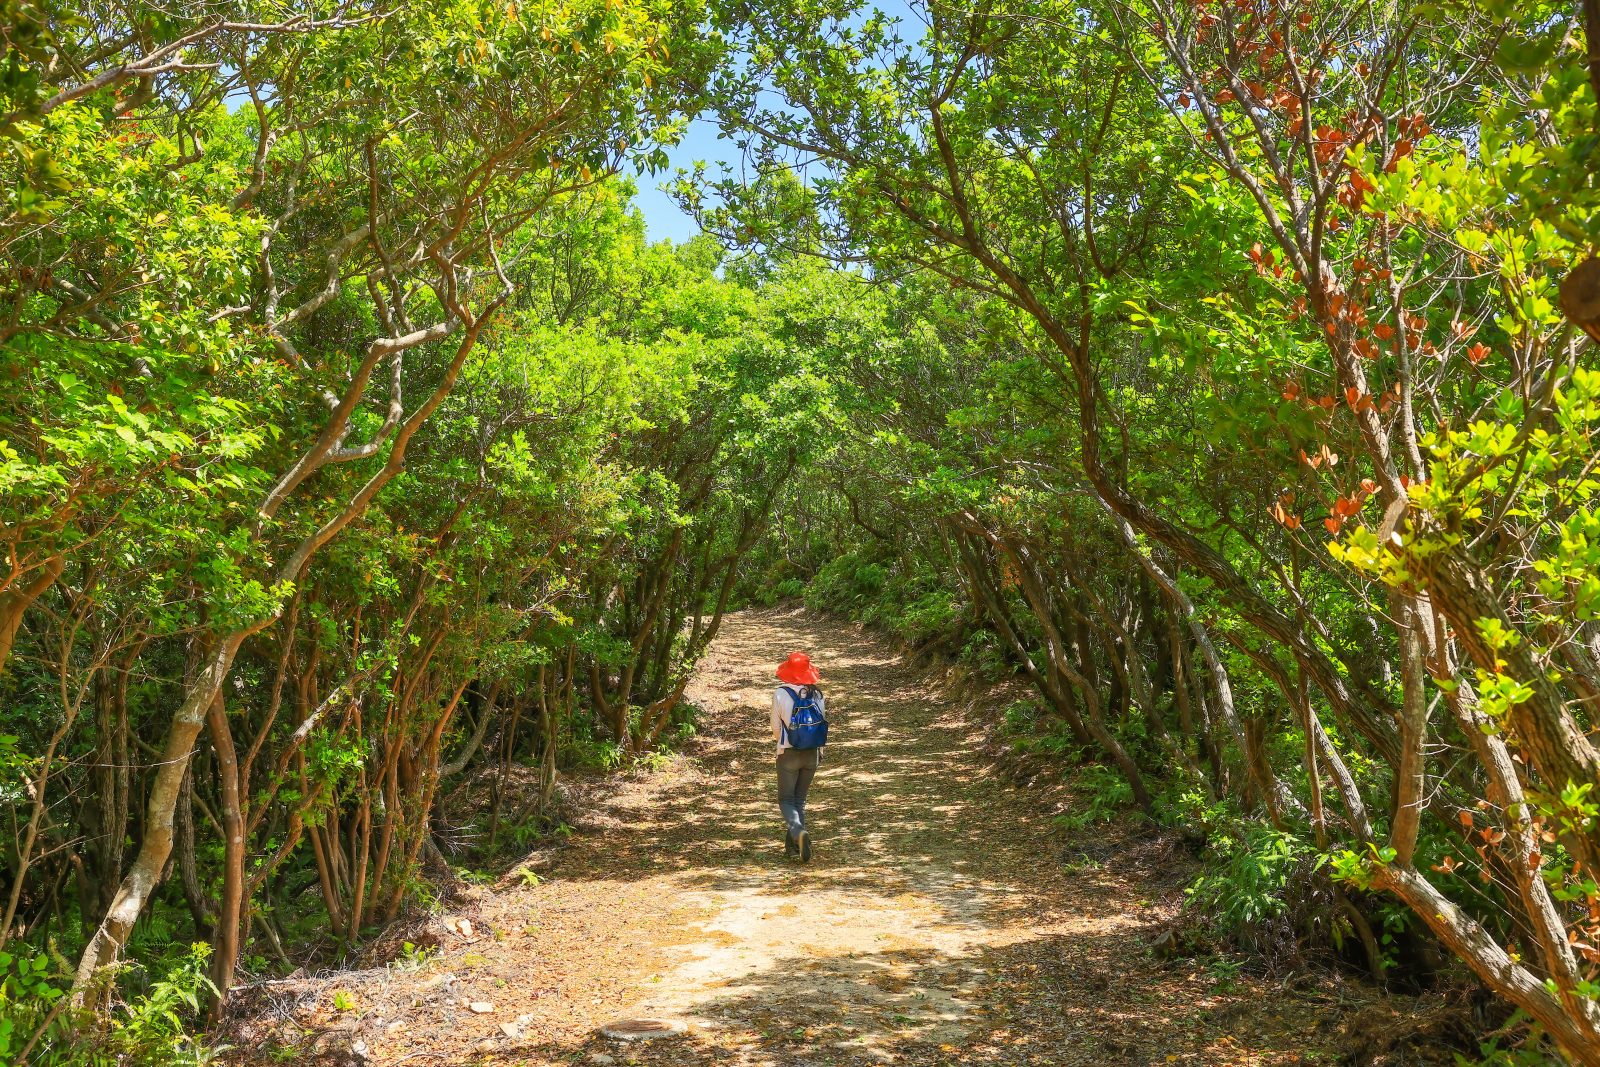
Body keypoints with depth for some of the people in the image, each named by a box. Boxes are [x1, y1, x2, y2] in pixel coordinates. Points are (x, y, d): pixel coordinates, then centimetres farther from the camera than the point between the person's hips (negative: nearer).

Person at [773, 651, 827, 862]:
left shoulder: (780, 694, -11)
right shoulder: (817, 694, -3)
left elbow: (775, 727, -5)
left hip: (788, 754, -3)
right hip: (812, 753, 3)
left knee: (786, 799, 7)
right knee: (800, 799, 16)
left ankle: (798, 832, -19)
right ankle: (792, 845, 18)